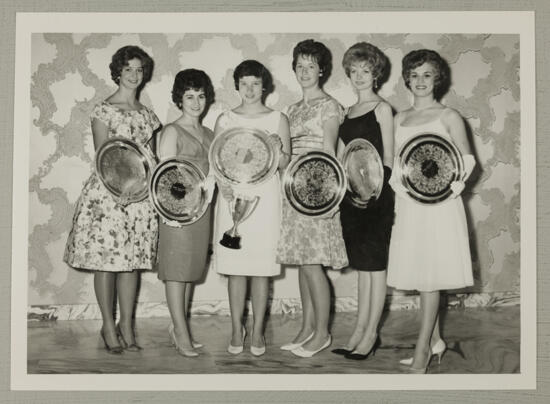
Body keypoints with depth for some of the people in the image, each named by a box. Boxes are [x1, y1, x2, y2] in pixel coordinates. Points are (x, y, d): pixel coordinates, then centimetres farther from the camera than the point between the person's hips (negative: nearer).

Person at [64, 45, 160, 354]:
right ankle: (109, 327, 12)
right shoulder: (105, 110, -1)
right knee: (107, 259, 0)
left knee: (133, 259, 7)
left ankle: (127, 326, 17)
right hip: (108, 191, -4)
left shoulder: (148, 115, 13)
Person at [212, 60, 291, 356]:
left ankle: (257, 331, 12)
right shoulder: (225, 120, 8)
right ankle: (236, 329, 15)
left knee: (261, 268, 1)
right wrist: (223, 184, -10)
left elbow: (284, 164, 6)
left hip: (265, 196, -1)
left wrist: (277, 148, -15)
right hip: (233, 196, 1)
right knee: (235, 268, 3)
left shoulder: (277, 119, 7)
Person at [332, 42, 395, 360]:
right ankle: (360, 330, 17)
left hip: (375, 194, -7)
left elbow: (388, 158, -7)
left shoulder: (382, 108, -2)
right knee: (362, 265, 11)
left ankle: (371, 334, 6)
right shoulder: (349, 112, 17)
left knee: (375, 265, -1)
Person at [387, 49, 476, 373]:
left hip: (438, 204, -5)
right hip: (408, 203, 5)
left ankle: (423, 349, -1)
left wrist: (451, 185, -15)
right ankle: (435, 340, 20)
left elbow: (467, 159, 0)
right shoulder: (400, 119, 15)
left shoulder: (448, 116, 1)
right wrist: (397, 183, -2)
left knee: (430, 275, -6)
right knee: (419, 272, 8)